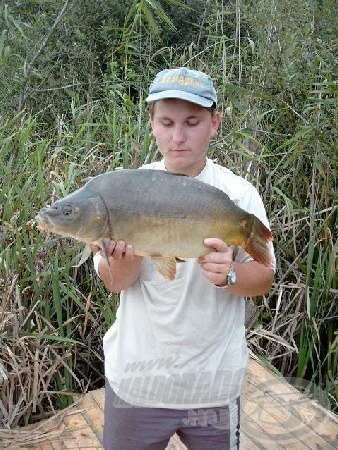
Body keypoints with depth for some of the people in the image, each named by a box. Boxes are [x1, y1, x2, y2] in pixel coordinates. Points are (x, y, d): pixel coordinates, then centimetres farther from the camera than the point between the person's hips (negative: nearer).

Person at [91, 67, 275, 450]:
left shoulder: (239, 194, -7)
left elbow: (264, 278, -3)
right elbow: (114, 283, -6)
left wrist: (228, 274, -25)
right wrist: (124, 256, -29)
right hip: (135, 376, 1)